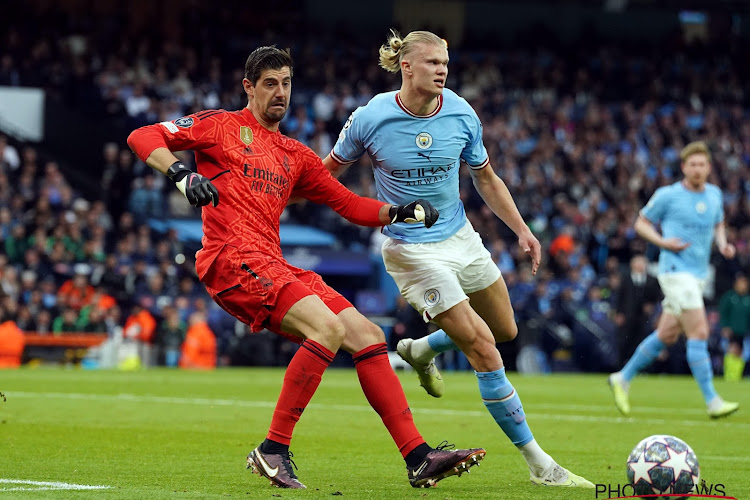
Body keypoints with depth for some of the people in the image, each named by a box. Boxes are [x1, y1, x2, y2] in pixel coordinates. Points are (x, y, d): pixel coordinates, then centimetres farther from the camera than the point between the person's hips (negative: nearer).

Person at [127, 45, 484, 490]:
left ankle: (419, 457, -1)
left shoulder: (296, 156, 25)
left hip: (273, 265, 7)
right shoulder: (221, 125, 8)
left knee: (367, 335, -1)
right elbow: (142, 137, 2)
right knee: (327, 327, -25)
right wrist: (182, 174, -16)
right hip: (232, 258, -7)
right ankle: (273, 450, -19)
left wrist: (400, 212, 7)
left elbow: (350, 204, 25)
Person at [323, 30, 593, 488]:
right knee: (485, 351, -13)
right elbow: (327, 173, -1)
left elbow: (486, 178, 9)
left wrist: (522, 229, 4)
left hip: (461, 238, 6)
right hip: (413, 251, -6)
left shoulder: (462, 115, -6)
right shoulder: (371, 119, -17)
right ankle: (538, 463, -4)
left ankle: (421, 350, 46)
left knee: (505, 331, 19)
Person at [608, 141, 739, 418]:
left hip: (698, 274, 7)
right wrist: (663, 242, -14)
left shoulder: (714, 194, 10)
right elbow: (641, 223, 2)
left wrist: (723, 244, 6)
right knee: (699, 333, -14)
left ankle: (623, 379, 27)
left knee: (667, 335, 12)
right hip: (676, 270, -7)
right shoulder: (668, 195, -7)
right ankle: (712, 401, -12)